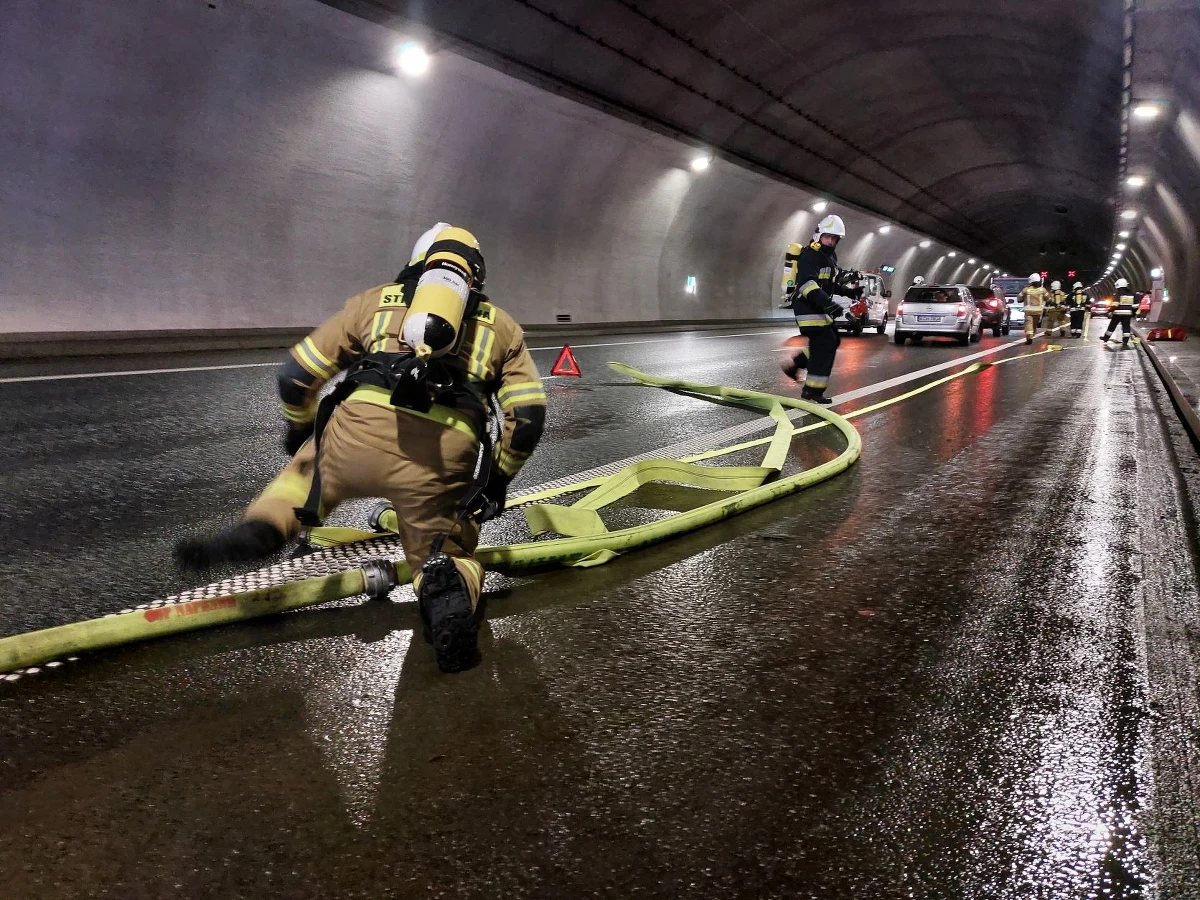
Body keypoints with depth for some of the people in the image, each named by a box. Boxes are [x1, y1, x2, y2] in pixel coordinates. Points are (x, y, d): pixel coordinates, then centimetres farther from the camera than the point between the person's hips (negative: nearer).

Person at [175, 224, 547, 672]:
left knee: (307, 470, 34)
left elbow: (296, 374, 25)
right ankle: (449, 591, -12)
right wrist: (497, 479, 30)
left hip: (359, 433, 1)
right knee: (444, 553, 22)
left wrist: (301, 429, 43)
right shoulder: (502, 325, 27)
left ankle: (259, 531, 8)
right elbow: (528, 415, 16)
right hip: (444, 457, -1)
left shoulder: (375, 300, 26)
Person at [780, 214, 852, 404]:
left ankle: (793, 364, 20)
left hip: (820, 308, 10)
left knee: (832, 341, 15)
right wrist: (827, 302, -39)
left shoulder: (830, 256, 17)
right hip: (808, 308, -10)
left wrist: (848, 290, 12)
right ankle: (813, 390, -10)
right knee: (824, 345, -13)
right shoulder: (810, 255, -16)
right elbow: (807, 283, -30)